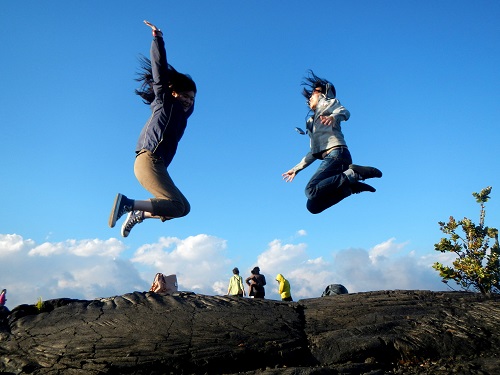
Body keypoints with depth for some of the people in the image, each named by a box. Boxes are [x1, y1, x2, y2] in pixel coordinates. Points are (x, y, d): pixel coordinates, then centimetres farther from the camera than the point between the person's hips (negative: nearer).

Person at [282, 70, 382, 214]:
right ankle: (350, 185, -10)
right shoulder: (312, 122, 34)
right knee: (313, 206, -10)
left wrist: (333, 117, -32)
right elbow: (314, 153, 35)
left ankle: (352, 173, -22)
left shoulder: (328, 102, 16)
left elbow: (344, 112, -9)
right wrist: (296, 169, 37)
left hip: (336, 153, -7)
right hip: (329, 158, 8)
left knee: (311, 190, -31)